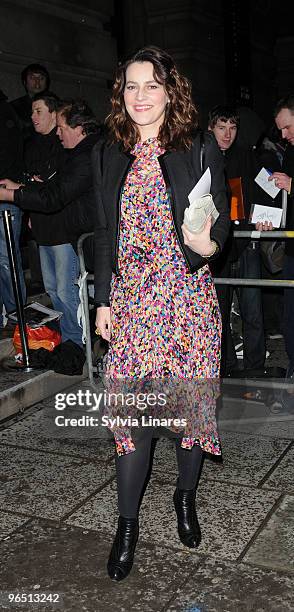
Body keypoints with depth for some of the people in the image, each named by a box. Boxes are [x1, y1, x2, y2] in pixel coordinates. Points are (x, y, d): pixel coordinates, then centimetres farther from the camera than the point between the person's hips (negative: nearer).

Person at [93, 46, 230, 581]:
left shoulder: (200, 149, 0)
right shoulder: (107, 155, 8)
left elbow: (221, 220, 1)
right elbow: (104, 233, 10)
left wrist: (208, 245, -23)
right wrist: (103, 301, 6)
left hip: (189, 296, -1)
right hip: (130, 300, 2)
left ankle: (185, 496, 35)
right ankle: (127, 523, 19)